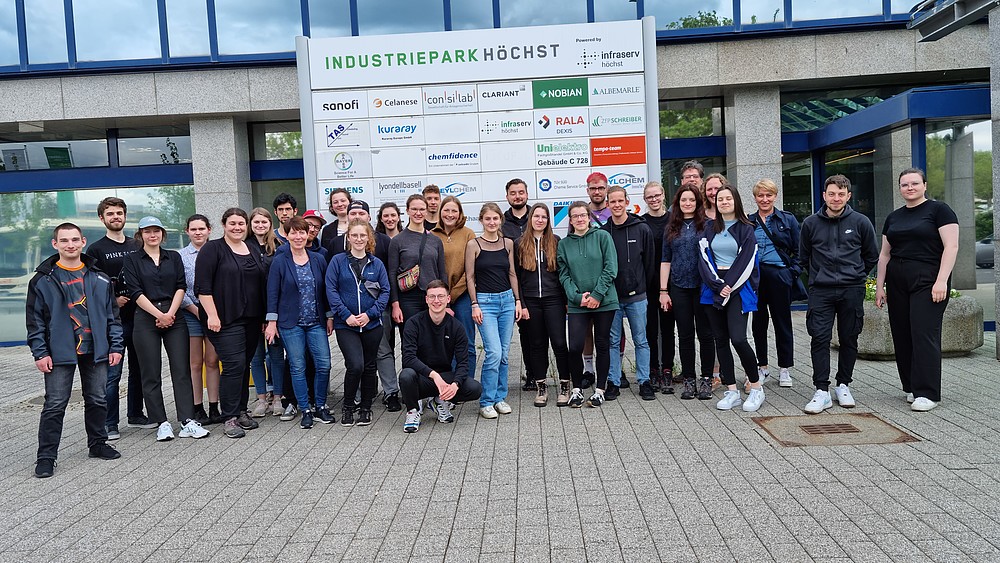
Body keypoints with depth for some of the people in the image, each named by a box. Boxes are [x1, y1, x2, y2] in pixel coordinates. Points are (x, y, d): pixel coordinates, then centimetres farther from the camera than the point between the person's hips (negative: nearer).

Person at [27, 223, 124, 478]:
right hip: (60, 352, -2)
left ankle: (97, 444, 27)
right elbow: (34, 320, 0)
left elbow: (112, 315, 9)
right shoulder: (43, 280, 0)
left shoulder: (100, 279, 6)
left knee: (97, 400, 11)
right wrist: (40, 352, -6)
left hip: (96, 351, 3)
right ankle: (46, 456, 9)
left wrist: (116, 346, 3)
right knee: (55, 405, -1)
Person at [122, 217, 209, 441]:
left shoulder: (174, 257, 13)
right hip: (146, 320, -2)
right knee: (151, 374, 2)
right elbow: (135, 292, -4)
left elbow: (181, 287, 5)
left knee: (181, 370, -3)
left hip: (174, 318, 2)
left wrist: (170, 314, -8)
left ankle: (188, 422, -4)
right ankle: (162, 423, 9)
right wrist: (159, 315, -11)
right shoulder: (132, 260, 5)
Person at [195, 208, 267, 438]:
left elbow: (262, 285, 21)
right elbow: (202, 286, -11)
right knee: (234, 365, -11)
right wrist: (212, 315, -17)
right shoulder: (213, 249, -4)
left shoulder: (253, 252, 16)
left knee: (245, 365, 9)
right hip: (225, 320, -6)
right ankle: (230, 418, -2)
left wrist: (264, 317, 16)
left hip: (251, 319, 6)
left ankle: (241, 411, 19)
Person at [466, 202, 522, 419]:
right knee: (493, 353, -12)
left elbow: (512, 274, 13)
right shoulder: (473, 244, -3)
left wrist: (518, 300, 7)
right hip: (485, 301, -4)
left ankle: (500, 397, 20)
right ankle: (486, 401, 0)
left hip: (507, 299, 4)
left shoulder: (508, 243, 9)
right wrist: (475, 305, -8)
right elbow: (470, 277, -3)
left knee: (504, 354, 7)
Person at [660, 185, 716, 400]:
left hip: (703, 286, -2)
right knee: (685, 335, 7)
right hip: (679, 288, 2)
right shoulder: (672, 228, 10)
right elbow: (665, 260, 9)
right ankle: (688, 380, 15)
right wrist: (663, 290, 4)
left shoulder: (707, 225, 2)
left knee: (705, 333, 3)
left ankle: (706, 379, 12)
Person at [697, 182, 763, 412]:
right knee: (721, 340, 4)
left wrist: (729, 286, -12)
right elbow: (704, 259, 3)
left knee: (738, 338, -15)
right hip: (713, 287, 4)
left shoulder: (745, 229, 2)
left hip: (738, 288, -4)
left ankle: (756, 388, 1)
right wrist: (717, 285, -10)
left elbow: (746, 261, -5)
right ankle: (732, 391, 11)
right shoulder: (709, 229, 11)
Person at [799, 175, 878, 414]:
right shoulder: (811, 223, 3)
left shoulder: (860, 222, 2)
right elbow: (804, 257, 16)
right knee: (819, 338, -8)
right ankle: (822, 391, -4)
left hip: (852, 290, 0)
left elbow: (871, 256, 14)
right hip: (820, 291, 0)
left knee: (849, 339, 8)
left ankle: (843, 385, 22)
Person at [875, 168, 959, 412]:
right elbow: (884, 254, 17)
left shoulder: (939, 210, -1)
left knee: (924, 334, -10)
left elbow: (951, 246, -8)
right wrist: (879, 285, 12)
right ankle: (911, 387, 15)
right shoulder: (893, 217, 16)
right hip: (897, 282, 6)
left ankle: (927, 393, -5)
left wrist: (941, 280, -17)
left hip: (927, 281, -6)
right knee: (902, 336, 5)